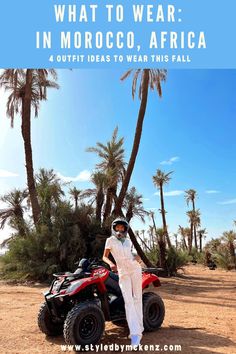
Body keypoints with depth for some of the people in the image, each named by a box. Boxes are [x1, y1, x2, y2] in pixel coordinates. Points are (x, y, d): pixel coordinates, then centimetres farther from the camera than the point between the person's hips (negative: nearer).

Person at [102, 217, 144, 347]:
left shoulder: (128, 241, 11)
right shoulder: (110, 240, 0)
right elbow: (104, 257, 2)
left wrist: (137, 256, 2)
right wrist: (111, 264, -18)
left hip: (135, 269, 4)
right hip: (123, 272, -4)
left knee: (137, 299, 6)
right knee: (128, 301, -12)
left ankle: (138, 327, 18)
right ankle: (135, 333, -15)